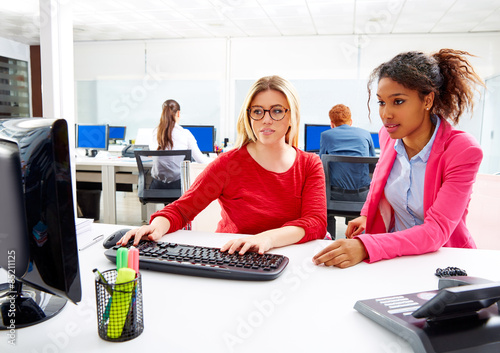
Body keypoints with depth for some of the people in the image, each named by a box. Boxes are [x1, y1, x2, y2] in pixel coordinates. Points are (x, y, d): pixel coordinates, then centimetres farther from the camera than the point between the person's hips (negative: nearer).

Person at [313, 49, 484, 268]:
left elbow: (437, 230, -23)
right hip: (394, 253, 5)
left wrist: (366, 247, -36)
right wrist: (366, 215, 8)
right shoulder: (388, 136, -2)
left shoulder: (462, 151, -17)